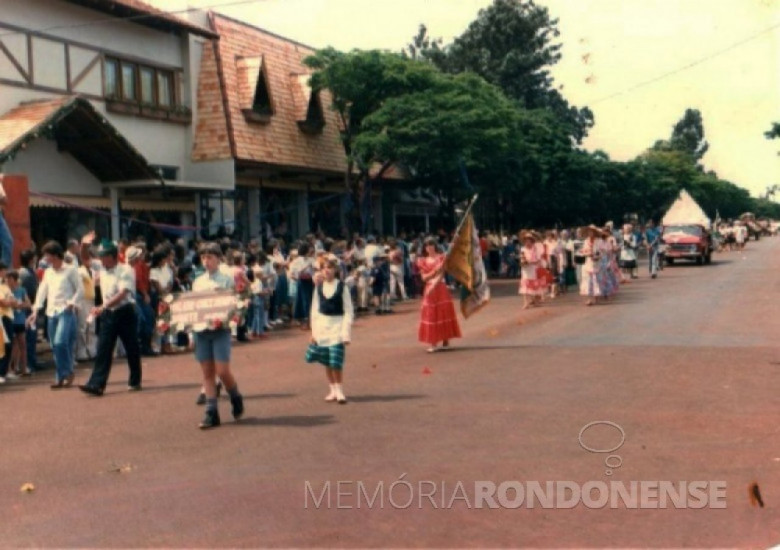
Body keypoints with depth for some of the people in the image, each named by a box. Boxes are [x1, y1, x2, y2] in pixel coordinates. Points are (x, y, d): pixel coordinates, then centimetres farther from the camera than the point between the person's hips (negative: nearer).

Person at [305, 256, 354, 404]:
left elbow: (348, 311, -6)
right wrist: (314, 330, 5)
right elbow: (315, 309, 9)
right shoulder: (319, 287, 5)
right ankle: (333, 390, 21)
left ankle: (340, 391, 7)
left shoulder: (342, 287, -6)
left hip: (337, 326, -4)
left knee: (336, 362, -8)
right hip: (322, 325, 4)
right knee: (326, 362, 8)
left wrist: (346, 332, -10)